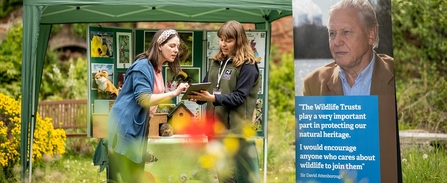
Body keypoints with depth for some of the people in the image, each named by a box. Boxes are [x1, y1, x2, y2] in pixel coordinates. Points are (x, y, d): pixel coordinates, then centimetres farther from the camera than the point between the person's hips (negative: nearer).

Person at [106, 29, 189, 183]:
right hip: (125, 125, -10)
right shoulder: (143, 65, -16)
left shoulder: (158, 69, 13)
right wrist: (174, 93, -29)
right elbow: (144, 99, -25)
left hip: (139, 126, 10)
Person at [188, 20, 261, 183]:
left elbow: (239, 96, -15)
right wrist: (197, 96, -11)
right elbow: (205, 87, 11)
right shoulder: (216, 62, 13)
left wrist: (213, 98, -26)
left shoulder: (247, 65, -7)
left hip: (237, 128, -7)